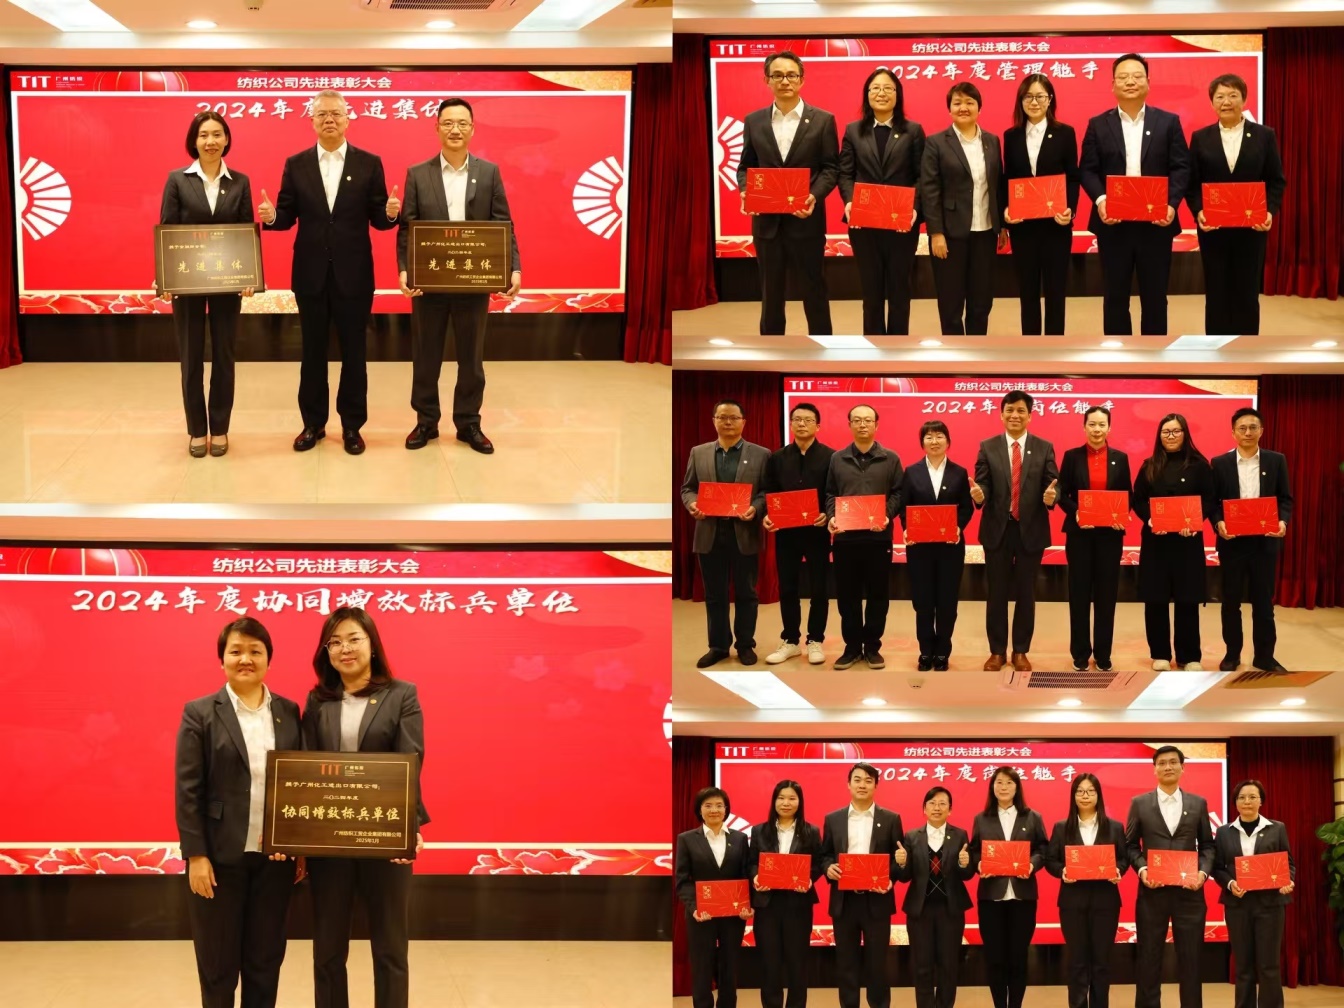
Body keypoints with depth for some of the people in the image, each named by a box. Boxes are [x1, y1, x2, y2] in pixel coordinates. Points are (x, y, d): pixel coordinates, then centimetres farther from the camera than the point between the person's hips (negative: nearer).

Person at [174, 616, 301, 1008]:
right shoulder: (200, 714, -2)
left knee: (266, 959, 9)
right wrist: (196, 855, -11)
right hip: (221, 857, -3)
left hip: (274, 857, 3)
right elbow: (188, 791, -5)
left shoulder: (288, 712, 7)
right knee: (218, 963, 6)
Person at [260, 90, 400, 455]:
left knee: (353, 351, 6)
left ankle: (352, 425, 16)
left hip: (353, 274, -1)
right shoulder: (296, 164, 4)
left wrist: (390, 213, -23)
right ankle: (313, 423, 19)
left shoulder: (369, 163, 1)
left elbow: (377, 218, 0)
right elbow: (288, 216, 4)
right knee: (313, 350, 9)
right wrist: (271, 216, -18)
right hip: (311, 273, 1)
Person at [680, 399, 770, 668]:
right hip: (710, 534, 2)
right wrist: (692, 504, -11)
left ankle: (745, 645, 16)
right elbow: (688, 488, 10)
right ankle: (718, 646, 16)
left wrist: (756, 508, -19)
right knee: (714, 595, 8)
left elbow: (769, 491, -1)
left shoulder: (760, 454, 2)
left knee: (745, 593, 6)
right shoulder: (698, 453, 9)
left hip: (745, 534, -2)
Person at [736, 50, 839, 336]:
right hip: (766, 221, 2)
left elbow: (830, 168, -2)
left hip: (806, 220, -2)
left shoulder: (823, 120, 0)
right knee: (770, 293, 11)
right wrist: (745, 192, -12)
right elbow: (745, 166, 9)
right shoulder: (754, 121, 7)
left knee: (814, 290, 6)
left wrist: (815, 196, -19)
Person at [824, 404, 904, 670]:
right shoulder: (837, 459, 10)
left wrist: (886, 516, -15)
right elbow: (830, 494, 9)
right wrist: (831, 517, -9)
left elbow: (898, 494, 1)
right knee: (847, 595, 4)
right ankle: (852, 646, 13)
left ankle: (872, 646, 12)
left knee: (878, 594, 3)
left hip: (878, 537, -1)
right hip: (845, 536, 1)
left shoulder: (890, 459, 5)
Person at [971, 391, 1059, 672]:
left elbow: (1053, 485, -3)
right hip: (997, 529, 0)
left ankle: (1021, 652, 18)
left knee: (1026, 593, 7)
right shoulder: (988, 447, 2)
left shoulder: (1045, 448, 2)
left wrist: (1051, 496, -25)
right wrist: (979, 494, -26)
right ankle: (997, 651, 17)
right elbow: (982, 484, -3)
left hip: (1031, 530, 0)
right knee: (997, 593, 7)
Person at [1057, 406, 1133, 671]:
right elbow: (1062, 495, 0)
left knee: (1106, 593, 4)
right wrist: (1075, 513, -18)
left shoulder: (1120, 458, 6)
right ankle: (1080, 653, 9)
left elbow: (1128, 496, 7)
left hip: (1109, 533, 1)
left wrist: (1122, 516, -12)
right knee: (1079, 593, 2)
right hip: (1079, 532, -1)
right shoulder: (1072, 457, 2)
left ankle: (1103, 654, 11)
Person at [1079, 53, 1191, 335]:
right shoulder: (1098, 124, 6)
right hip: (1113, 224, 0)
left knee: (1154, 297, 6)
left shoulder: (1169, 122, 5)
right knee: (1114, 297, 6)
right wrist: (1100, 200, -17)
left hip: (1156, 223, 0)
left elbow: (1181, 168, 1)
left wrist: (1171, 204, -15)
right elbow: (1087, 170, 1)